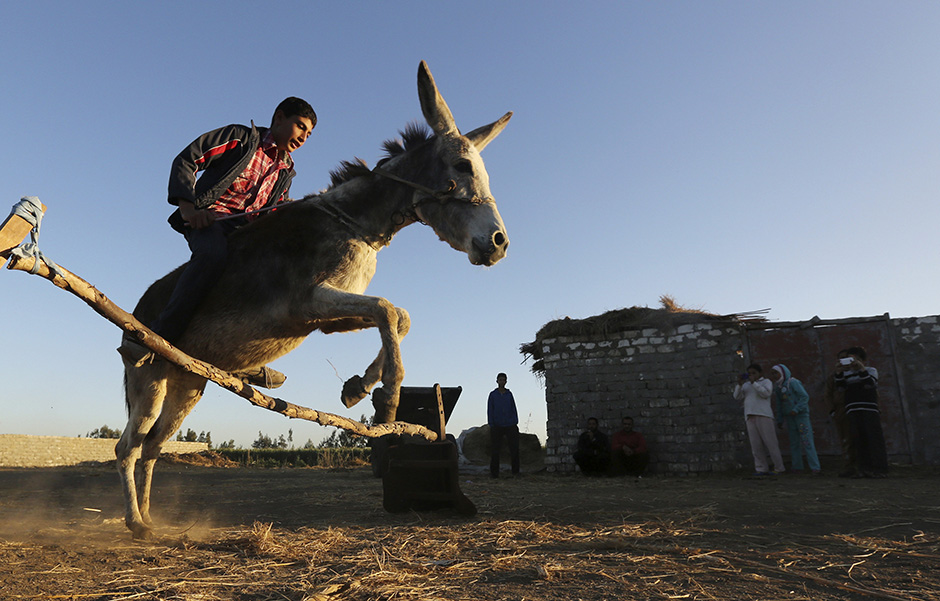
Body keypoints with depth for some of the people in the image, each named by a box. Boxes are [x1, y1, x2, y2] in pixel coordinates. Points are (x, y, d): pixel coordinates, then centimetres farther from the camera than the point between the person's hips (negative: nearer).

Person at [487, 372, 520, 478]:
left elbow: (513, 409, 11)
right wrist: (491, 426, -3)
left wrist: (516, 424, 4)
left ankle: (515, 471, 6)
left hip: (510, 425, 2)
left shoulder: (509, 394, 10)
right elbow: (490, 411, 4)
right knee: (494, 450, 0)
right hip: (497, 426, -1)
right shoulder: (492, 394, 5)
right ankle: (494, 472, 8)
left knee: (514, 448, -5)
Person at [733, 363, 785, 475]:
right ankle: (762, 469, -2)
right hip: (750, 417, 4)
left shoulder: (766, 382, 9)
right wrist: (739, 384, -5)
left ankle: (779, 468, 3)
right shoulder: (746, 385, 22)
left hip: (763, 416, -4)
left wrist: (754, 382, -16)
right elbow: (737, 397, 9)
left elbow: (766, 393, -11)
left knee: (770, 442, -5)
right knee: (756, 444, -3)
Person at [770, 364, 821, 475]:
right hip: (789, 417, 7)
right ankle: (797, 466, 13)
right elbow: (779, 405, 17)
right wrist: (779, 420, 14)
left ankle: (815, 467, -11)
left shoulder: (793, 382, -8)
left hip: (801, 414, -7)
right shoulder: (778, 387, 13)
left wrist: (796, 409, -21)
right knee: (794, 442, 8)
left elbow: (805, 396, -14)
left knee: (807, 441, -11)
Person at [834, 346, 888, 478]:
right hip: (852, 411, 3)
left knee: (874, 438, -9)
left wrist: (862, 368, -18)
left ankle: (879, 469, -8)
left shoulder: (871, 370, 12)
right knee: (859, 440, -1)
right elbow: (841, 385, 3)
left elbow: (870, 383, -8)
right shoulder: (846, 374, 21)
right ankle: (864, 469, -2)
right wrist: (838, 372, -11)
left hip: (869, 409, -3)